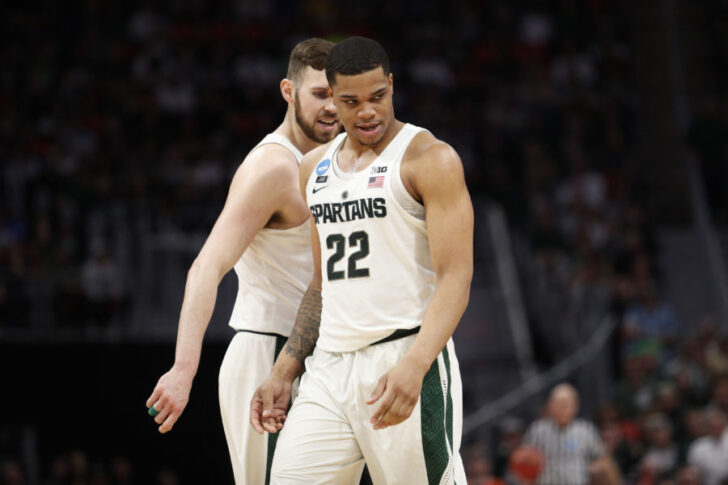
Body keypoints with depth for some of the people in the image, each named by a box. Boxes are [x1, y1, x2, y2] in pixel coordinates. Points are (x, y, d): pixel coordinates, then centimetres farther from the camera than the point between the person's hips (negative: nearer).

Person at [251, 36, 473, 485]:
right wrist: (284, 373, 15)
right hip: (331, 368, 6)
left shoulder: (430, 158, -5)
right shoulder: (316, 168, 17)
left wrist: (414, 366, -28)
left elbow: (456, 278, -13)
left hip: (405, 360, -6)